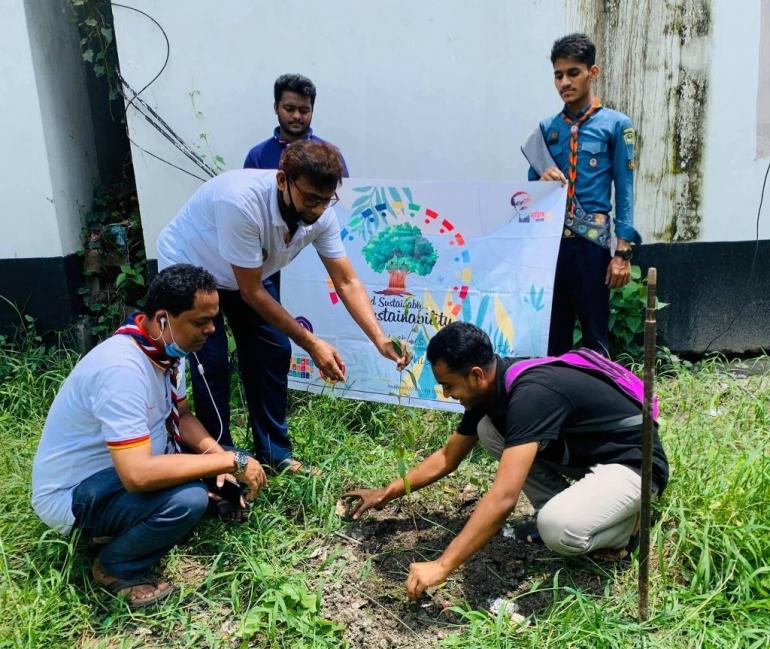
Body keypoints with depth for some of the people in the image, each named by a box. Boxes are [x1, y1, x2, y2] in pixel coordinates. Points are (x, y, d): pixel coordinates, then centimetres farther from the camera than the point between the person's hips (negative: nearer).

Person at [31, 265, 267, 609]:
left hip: (123, 467, 9)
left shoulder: (167, 348, -5)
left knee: (210, 453, 0)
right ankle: (117, 568, -1)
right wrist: (231, 461, -31)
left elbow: (181, 416, 8)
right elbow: (138, 475, -39)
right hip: (72, 493, -9)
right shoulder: (122, 369, -33)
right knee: (187, 499, -31)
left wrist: (218, 453, -12)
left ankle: (123, 526, 9)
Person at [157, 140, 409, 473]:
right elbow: (251, 293, -32)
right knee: (213, 362, -13)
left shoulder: (320, 215, -22)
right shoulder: (241, 202, -41)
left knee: (274, 352, 0)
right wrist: (311, 343, -30)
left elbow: (346, 282, -16)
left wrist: (380, 339, -30)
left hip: (244, 274, 6)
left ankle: (275, 453, 14)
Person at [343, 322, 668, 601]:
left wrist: (441, 566, -36)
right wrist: (388, 492, 11)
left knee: (559, 529, -34)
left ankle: (622, 526, 0)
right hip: (585, 454, 8)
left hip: (632, 463, -8)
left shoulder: (531, 395, -33)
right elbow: (447, 457, 10)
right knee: (489, 428, -5)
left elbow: (504, 498, -39)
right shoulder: (491, 389, -4)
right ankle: (560, 510, 5)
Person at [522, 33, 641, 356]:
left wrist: (622, 251, -8)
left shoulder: (616, 125, 2)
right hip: (550, 240, 3)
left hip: (591, 241, -3)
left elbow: (624, 191, -1)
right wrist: (543, 181, -10)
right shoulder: (546, 128, 11)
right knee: (552, 334, 9)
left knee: (595, 335, 5)